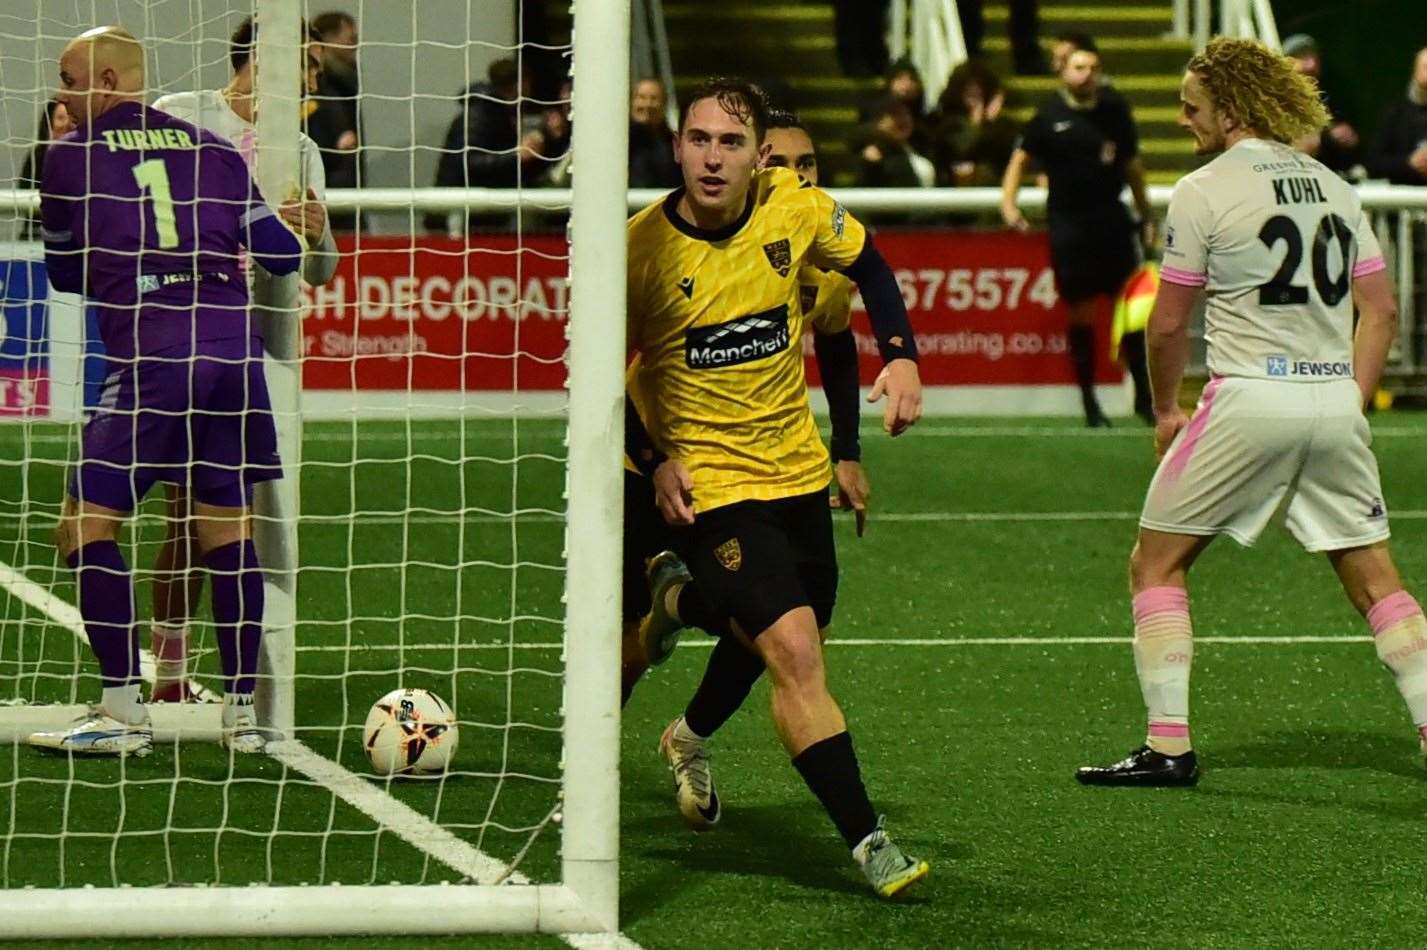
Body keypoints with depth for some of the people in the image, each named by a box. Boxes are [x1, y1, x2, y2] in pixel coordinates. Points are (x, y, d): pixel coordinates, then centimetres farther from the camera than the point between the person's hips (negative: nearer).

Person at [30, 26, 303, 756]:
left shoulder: (71, 156, 8)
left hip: (148, 359, -4)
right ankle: (241, 710, 12)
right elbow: (284, 255, 15)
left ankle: (124, 712, -7)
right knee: (228, 528, 13)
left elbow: (65, 274, 18)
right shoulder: (211, 150, 16)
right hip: (234, 348, 4)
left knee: (86, 527, 1)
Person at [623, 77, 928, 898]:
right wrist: (655, 460, -18)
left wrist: (902, 357, -4)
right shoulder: (641, 248, -18)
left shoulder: (797, 209, -10)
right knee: (795, 653, -20)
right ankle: (866, 838, -16)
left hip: (797, 468, 5)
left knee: (792, 637, 21)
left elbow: (867, 266, 10)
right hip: (709, 483, -5)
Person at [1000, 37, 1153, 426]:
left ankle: (1144, 395, 11)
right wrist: (1008, 202, -8)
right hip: (1068, 222, -2)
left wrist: (1146, 217, 15)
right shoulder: (1050, 115, -2)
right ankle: (1089, 401, 12)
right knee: (1081, 312, 3)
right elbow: (1021, 158, 6)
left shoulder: (1114, 109, 5)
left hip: (1112, 218, 2)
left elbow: (1132, 163, 14)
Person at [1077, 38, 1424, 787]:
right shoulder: (1332, 186, 12)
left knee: (1156, 562, 7)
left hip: (1250, 398, -5)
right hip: (1334, 399, 5)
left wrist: (1165, 411, 10)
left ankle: (1168, 746, 2)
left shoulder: (1203, 191, -5)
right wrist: (1351, 399, 16)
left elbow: (1168, 323, -4)